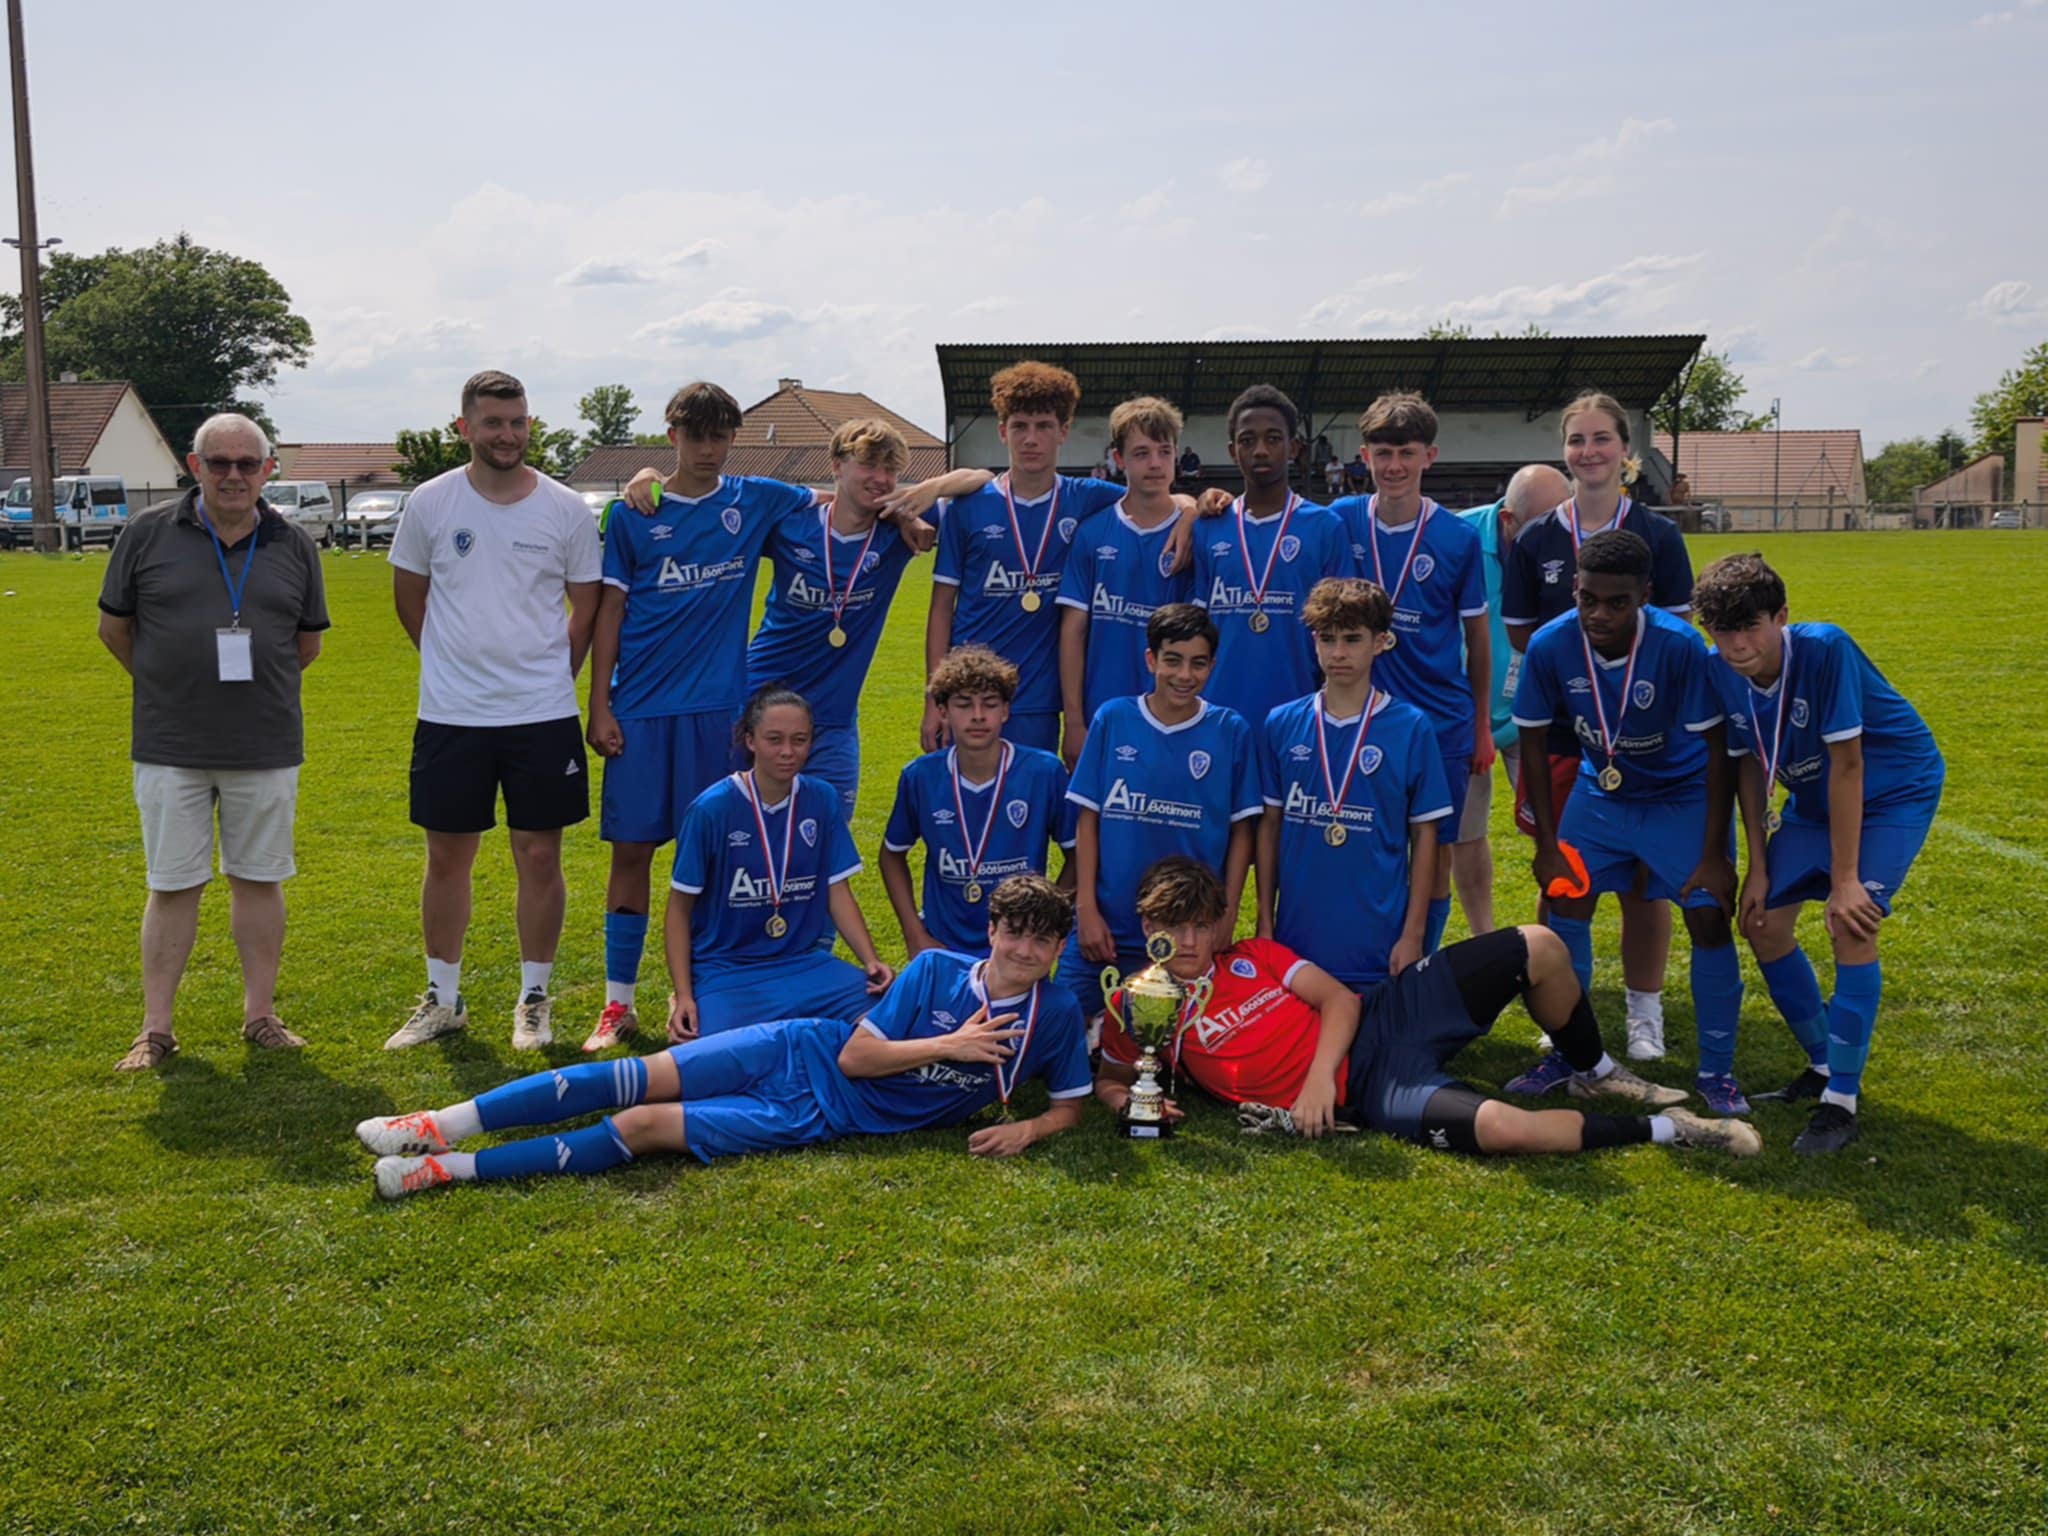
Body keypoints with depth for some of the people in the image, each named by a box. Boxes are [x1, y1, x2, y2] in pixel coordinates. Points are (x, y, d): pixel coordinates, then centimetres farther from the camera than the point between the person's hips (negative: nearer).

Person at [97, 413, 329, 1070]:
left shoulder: (295, 546, 4)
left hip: (267, 746, 1)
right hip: (169, 747, -1)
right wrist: (172, 687, 11)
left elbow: (307, 642, 13)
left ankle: (260, 1015, 20)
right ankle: (155, 1028, 13)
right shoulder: (148, 534, 0)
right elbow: (114, 626, 8)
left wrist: (256, 687, 10)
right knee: (172, 886, 4)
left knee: (259, 879, 9)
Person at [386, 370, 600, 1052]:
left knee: (540, 855, 5)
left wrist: (550, 677, 8)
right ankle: (442, 999, 24)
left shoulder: (566, 509, -1)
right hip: (450, 714, 1)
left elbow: (586, 608, 9)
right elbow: (408, 595, 13)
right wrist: (457, 662, 13)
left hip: (543, 714, 0)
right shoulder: (431, 503, 0)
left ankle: (534, 1001, 19)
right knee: (446, 857, 9)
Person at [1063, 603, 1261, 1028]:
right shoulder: (1113, 719, -1)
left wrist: (1226, 918, -2)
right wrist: (1086, 907, -4)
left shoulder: (1230, 731, -1)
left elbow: (1241, 830, 2)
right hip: (1106, 927, 0)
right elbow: (1088, 818, 1)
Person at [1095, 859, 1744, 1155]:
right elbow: (1107, 1081, 11)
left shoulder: (1251, 956, 8)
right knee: (1505, 1128, -32)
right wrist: (1136, 1104, -14)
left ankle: (1596, 1074, 20)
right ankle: (1662, 1131, -9)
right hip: (1366, 1091, -5)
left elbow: (1340, 998, 5)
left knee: (1538, 947, -5)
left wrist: (1319, 1072, -14)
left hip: (1381, 1017, 5)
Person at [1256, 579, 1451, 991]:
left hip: (1379, 942, -2)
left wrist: (1413, 934, -4)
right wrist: (1264, 924, 6)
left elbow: (1424, 836, -1)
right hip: (1296, 940, 2)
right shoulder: (1281, 725, 2)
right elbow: (1270, 825, 7)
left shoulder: (1412, 728, -4)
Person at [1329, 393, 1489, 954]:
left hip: (1442, 722, 0)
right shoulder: (1341, 521, -2)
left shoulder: (1459, 538, -4)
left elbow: (1477, 638, 5)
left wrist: (1481, 727, 8)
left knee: (1435, 853, 6)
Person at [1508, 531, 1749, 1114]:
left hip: (1683, 794, -2)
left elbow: (1717, 751, -21)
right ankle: (1567, 1054, 16)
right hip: (1601, 791, 3)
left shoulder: (1679, 645, -31)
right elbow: (1534, 742, -9)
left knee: (1709, 919, -11)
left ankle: (1716, 1071, 8)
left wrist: (1714, 854, -19)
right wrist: (1547, 843, -8)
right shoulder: (1550, 645, -23)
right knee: (1565, 905, -4)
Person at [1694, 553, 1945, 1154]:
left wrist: (1845, 879, -26)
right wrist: (1758, 869, -4)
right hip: (1814, 799, 6)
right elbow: (1749, 767, -3)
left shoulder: (1824, 649, -33)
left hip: (1898, 790, -6)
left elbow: (1847, 764, -29)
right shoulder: (1720, 671, -16)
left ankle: (1841, 1101, -12)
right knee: (1762, 923, 2)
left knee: (1851, 923, -22)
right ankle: (1825, 1067, 22)